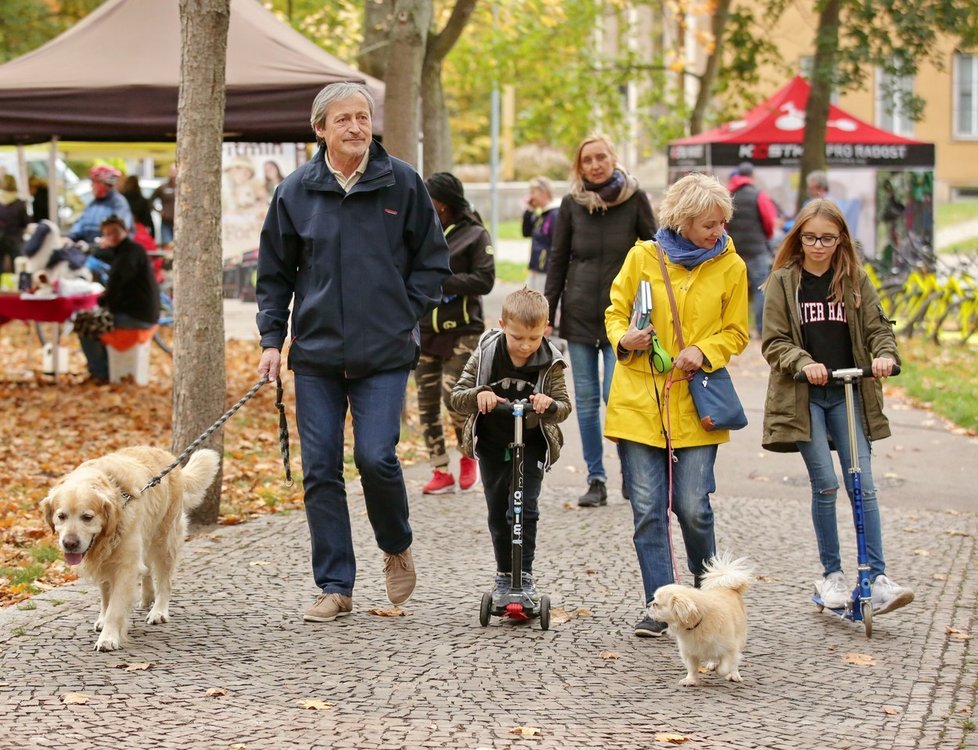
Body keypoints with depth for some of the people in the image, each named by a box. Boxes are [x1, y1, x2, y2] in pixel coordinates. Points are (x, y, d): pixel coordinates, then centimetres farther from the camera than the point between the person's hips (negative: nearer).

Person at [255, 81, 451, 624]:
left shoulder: (401, 183, 0)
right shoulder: (296, 191, 3)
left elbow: (432, 258, 9)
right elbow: (274, 273, 11)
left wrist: (407, 315, 1)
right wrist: (272, 340, 4)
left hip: (384, 354, -2)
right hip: (315, 353, 2)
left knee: (376, 457, -12)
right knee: (320, 471, 2)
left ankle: (397, 549, 18)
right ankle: (335, 587, 11)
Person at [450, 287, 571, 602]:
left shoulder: (549, 362, -15)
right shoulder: (486, 354, -14)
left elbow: (565, 406, -13)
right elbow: (457, 396, -14)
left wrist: (549, 405, -36)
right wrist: (478, 395, -36)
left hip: (532, 444, -2)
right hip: (492, 443, 2)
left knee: (524, 509, -12)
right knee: (497, 512, 10)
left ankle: (524, 576, -3)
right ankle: (504, 575, 25)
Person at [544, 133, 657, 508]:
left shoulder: (634, 199, -1)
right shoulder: (571, 204, 4)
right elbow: (557, 262, 9)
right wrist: (547, 315, 5)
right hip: (579, 314, 3)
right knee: (586, 399, 4)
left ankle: (630, 473, 8)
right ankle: (595, 480, 11)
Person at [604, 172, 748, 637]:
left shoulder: (730, 267, 3)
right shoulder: (643, 257, 2)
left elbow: (735, 333, 9)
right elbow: (615, 313, 11)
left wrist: (703, 351, -11)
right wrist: (624, 339, -11)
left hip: (696, 404, 0)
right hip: (639, 401, 1)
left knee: (692, 506, -4)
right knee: (647, 508, -2)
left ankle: (707, 586, 24)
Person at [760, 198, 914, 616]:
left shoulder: (854, 280, 7)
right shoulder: (783, 282, 1)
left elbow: (877, 327, 5)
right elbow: (773, 342, -2)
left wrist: (885, 355, -17)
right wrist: (803, 363, -20)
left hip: (848, 393, 2)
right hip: (803, 395, -2)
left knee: (862, 484, -5)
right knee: (825, 484, -6)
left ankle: (877, 578, -4)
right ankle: (831, 575, 8)